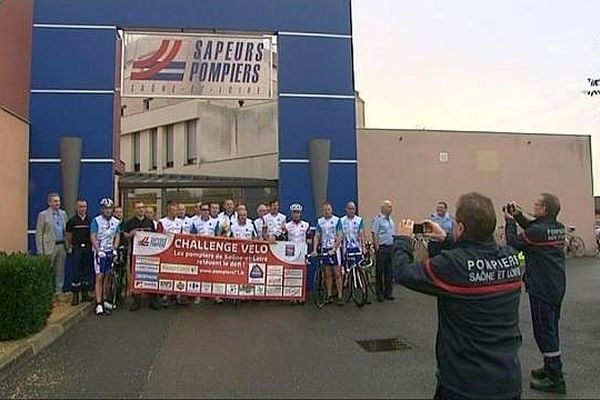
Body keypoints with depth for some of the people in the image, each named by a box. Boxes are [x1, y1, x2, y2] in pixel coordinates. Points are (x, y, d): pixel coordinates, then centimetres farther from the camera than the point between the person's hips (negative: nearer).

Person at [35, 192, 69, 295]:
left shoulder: (63, 213, 10)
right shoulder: (43, 215, -3)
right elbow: (39, 234, -5)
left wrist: (68, 245, 5)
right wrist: (40, 251, -10)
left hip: (62, 246, 4)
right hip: (49, 247, -4)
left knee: (60, 271, 10)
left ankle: (59, 291, 18)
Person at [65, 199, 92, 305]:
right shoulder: (72, 221, 2)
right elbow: (69, 236, 6)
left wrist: (93, 246, 3)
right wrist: (71, 245, 0)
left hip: (88, 248, 2)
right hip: (77, 248, -2)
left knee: (87, 271, 9)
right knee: (76, 272, -3)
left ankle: (85, 293, 18)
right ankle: (75, 295, 2)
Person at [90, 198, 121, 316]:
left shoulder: (116, 222, 7)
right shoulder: (96, 221, -6)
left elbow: (117, 237, 9)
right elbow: (92, 237, -10)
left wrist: (115, 249, -5)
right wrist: (99, 250, -18)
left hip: (110, 252, 4)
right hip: (100, 251, -4)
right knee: (99, 277, -8)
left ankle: (104, 301, 21)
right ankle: (99, 304, -8)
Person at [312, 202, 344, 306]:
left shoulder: (337, 220, -5)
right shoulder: (320, 221, 5)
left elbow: (339, 237, -9)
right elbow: (317, 237, 4)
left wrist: (333, 249, -18)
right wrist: (314, 250, -8)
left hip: (334, 249, -3)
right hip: (324, 249, 3)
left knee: (337, 274, -3)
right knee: (328, 274, 9)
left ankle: (340, 296, 1)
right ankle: (329, 296, 16)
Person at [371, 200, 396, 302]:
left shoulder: (391, 220, 15)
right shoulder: (378, 219, -8)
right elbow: (374, 234, -12)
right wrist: (377, 248, -17)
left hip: (391, 247, 7)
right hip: (382, 248, -7)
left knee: (390, 271, 10)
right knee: (380, 271, 0)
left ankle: (388, 292, 18)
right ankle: (379, 293, 8)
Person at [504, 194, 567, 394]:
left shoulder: (538, 230, -22)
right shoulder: (558, 228, 3)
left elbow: (514, 243, -11)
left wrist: (510, 221, -1)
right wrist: (519, 216, 8)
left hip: (542, 289, -9)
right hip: (557, 286, 9)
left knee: (544, 331, 0)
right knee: (551, 329, 20)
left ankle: (556, 379, 8)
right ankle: (550, 368, 34)